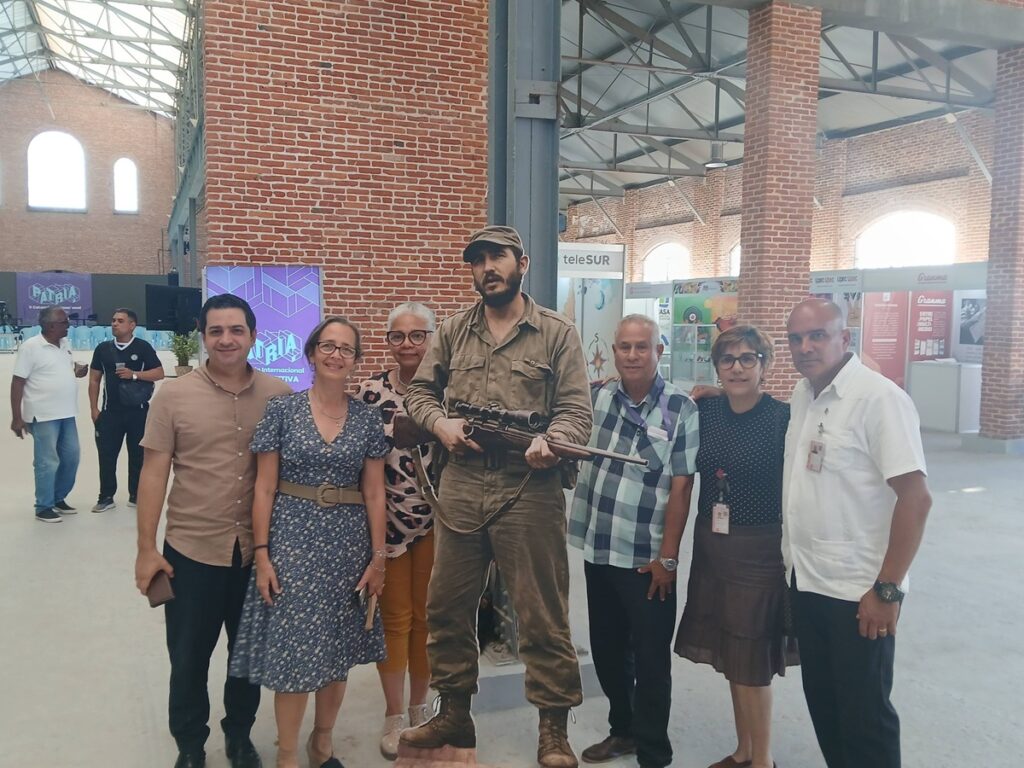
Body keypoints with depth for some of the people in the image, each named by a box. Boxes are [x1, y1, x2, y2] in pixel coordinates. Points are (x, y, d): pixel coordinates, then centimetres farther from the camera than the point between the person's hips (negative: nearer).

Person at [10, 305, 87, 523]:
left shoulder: (65, 344, 8)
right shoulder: (31, 347, -13)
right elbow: (17, 383, -12)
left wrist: (78, 369, -1)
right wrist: (16, 418, -14)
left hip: (66, 413, 7)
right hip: (43, 415, -7)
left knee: (71, 457, 14)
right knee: (47, 462, -1)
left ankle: (59, 498, 30)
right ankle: (44, 507, 12)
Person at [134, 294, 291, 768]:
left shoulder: (279, 396, -3)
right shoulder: (173, 396, -6)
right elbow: (153, 473, -4)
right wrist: (147, 549, -6)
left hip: (258, 551, 1)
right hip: (191, 551, -1)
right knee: (188, 659, 13)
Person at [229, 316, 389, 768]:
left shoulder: (367, 418, 3)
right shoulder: (282, 410, -3)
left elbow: (374, 493, 4)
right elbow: (264, 488, -3)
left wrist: (378, 557, 1)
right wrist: (262, 553, -8)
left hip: (348, 543, 3)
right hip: (293, 537, -2)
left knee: (338, 650, 12)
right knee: (293, 650, -1)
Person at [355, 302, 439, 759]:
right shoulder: (369, 392, -6)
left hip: (436, 521, 1)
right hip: (386, 521, -1)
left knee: (426, 616, 12)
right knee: (394, 617, 8)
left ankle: (420, 707, 31)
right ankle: (395, 716, 24)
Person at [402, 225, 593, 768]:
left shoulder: (557, 333, 1)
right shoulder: (453, 331, 12)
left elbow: (576, 411, -4)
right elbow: (419, 391, 15)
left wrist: (549, 442, -25)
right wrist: (439, 423, -6)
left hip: (529, 492, -4)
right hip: (460, 488, 4)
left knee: (542, 615, 2)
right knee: (447, 607, 13)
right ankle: (454, 714, 32)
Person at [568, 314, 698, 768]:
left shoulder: (681, 409, -9)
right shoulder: (596, 397, 3)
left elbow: (681, 488, -10)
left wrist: (667, 557, -11)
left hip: (647, 558, -5)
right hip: (598, 550, 5)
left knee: (650, 660, 6)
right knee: (606, 650, 18)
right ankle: (623, 730, 39)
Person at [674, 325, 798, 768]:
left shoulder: (783, 419, -12)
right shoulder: (705, 411, 2)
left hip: (759, 549, -5)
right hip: (711, 544, 5)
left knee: (750, 660, 3)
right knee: (728, 656, 15)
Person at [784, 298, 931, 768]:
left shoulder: (879, 398, -17)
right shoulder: (803, 394, 7)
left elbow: (916, 498, -19)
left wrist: (887, 590, -18)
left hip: (859, 593, -7)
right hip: (807, 581, 7)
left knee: (864, 716, 6)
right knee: (822, 703, 18)